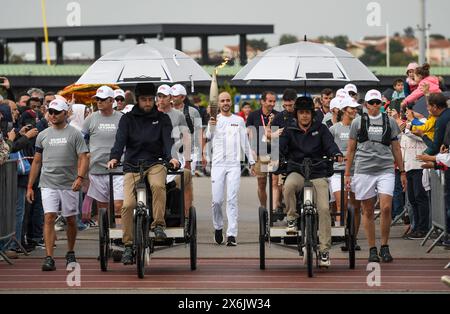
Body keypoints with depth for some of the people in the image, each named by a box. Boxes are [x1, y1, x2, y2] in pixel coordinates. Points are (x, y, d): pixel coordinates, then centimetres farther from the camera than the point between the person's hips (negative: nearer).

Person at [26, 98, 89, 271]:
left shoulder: (74, 134, 1)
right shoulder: (43, 135, 11)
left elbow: (83, 158, -5)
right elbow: (37, 161, 15)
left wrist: (80, 177, -21)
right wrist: (30, 186, 11)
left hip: (69, 184, -1)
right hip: (48, 184, 1)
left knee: (71, 220, 8)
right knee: (49, 218, -11)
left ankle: (70, 253, 27)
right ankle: (49, 258, -14)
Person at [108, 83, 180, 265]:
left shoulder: (162, 119, 10)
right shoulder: (128, 119, 8)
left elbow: (167, 139, -4)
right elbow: (120, 139, -5)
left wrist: (171, 157, -24)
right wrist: (114, 157, -25)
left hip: (155, 163, 0)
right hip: (132, 166, 0)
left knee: (158, 185, -34)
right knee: (128, 204, -15)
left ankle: (158, 225, -23)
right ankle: (128, 245, -6)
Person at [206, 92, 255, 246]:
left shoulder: (239, 120, 9)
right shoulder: (214, 120, 4)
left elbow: (245, 142, 15)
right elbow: (208, 138, -13)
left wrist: (252, 162, 14)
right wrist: (211, 126, -32)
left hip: (234, 165, 0)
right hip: (218, 164, 0)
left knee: (232, 200, -7)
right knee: (217, 200, 0)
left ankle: (232, 235, -10)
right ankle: (218, 227, 25)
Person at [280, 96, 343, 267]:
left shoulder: (320, 128, 9)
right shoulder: (290, 131, 9)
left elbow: (329, 144, -5)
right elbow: (281, 146, -5)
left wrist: (337, 154, -27)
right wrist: (277, 157, -28)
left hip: (318, 173, 0)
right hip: (296, 171, 0)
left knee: (324, 209, -13)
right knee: (289, 186, -37)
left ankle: (324, 250, -7)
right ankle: (292, 218, -13)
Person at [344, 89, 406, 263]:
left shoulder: (390, 122, 11)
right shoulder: (358, 122, 8)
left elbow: (396, 148, 15)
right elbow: (350, 149, 11)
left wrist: (402, 172, 13)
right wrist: (347, 173, 7)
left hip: (385, 170, 0)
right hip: (364, 170, 0)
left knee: (386, 208, -12)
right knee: (368, 211, 3)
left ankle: (384, 247, 2)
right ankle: (372, 249, 11)